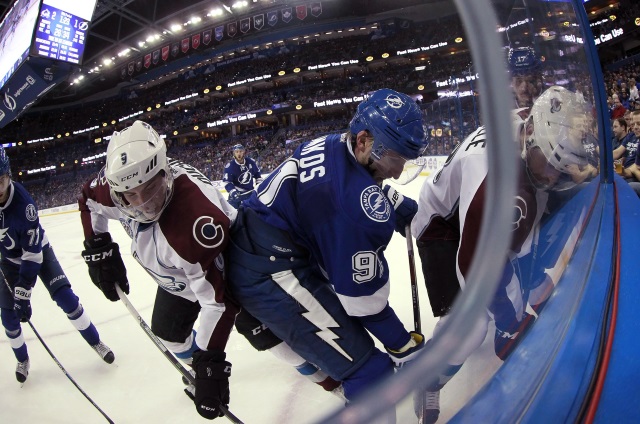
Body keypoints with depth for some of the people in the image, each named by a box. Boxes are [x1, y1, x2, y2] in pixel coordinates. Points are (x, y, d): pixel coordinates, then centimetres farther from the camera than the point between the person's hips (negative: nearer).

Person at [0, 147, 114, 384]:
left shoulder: (23, 204, -34)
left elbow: (32, 254, -29)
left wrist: (23, 293, -28)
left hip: (38, 252, -4)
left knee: (66, 299, -9)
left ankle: (95, 342, 10)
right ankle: (22, 359, 30)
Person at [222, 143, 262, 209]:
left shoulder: (251, 162, -6)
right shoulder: (230, 166, -18)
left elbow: (257, 174, 11)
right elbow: (227, 182, -20)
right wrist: (233, 192, -33)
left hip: (250, 192, 4)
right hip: (237, 193, -4)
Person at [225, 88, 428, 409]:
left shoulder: (331, 145, 1)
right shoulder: (359, 202, -26)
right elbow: (364, 295, -18)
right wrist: (404, 348, -5)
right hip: (269, 274, -11)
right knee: (367, 369, -6)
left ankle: (321, 360, 61)